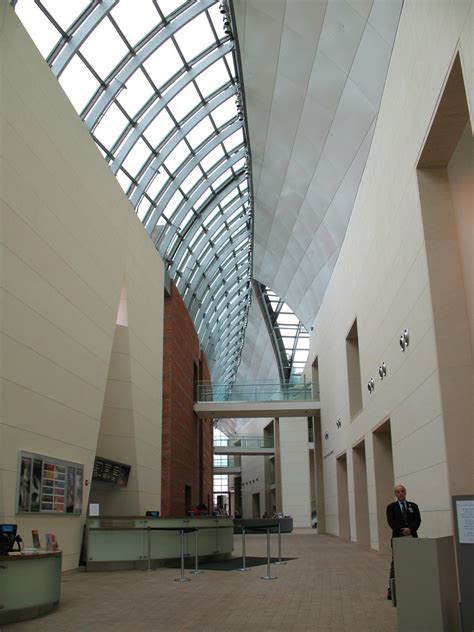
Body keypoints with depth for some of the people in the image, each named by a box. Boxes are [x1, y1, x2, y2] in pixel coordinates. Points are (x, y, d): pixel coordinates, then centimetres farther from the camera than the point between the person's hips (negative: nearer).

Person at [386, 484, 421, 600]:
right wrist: (402, 531, -15)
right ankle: (391, 589, 0)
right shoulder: (391, 507, 6)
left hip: (412, 538, 2)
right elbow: (391, 522, -5)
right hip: (398, 538, -2)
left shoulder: (413, 506, 11)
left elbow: (418, 520, 2)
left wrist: (410, 529, -15)